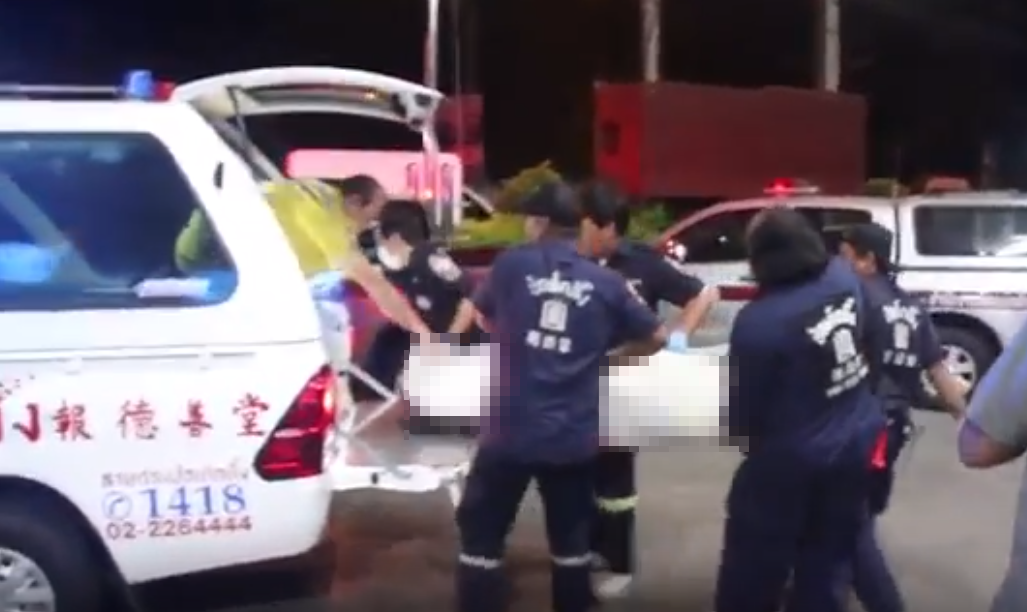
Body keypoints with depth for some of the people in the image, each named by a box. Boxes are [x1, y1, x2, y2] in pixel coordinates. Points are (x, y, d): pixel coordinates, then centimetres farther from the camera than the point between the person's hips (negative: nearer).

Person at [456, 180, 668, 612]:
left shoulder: (512, 265, -1)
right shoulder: (606, 283, 4)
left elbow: (484, 318, 16)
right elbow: (657, 338, 10)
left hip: (510, 430, -2)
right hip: (575, 437, 3)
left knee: (480, 535, 10)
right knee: (570, 539, 17)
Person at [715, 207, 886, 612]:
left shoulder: (759, 320, -25)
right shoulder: (845, 277, -7)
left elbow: (742, 407, -15)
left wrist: (739, 432, 4)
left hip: (790, 458, -6)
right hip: (857, 444, 6)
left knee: (754, 565, 13)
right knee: (827, 563, 18)